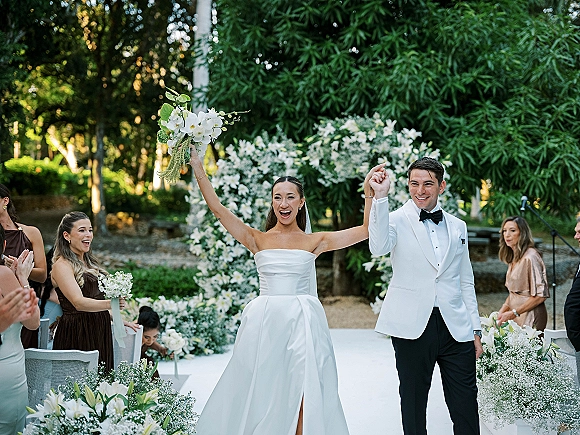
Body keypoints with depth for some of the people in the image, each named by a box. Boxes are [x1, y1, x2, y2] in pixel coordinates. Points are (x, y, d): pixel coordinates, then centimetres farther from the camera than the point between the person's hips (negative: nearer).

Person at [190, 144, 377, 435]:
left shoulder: (314, 242, 8)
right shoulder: (257, 239, 8)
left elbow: (365, 230, 5)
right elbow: (217, 209, 1)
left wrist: (370, 193, -4)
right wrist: (198, 169, -3)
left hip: (303, 323, -1)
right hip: (264, 323, 1)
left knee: (302, 397, -7)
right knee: (260, 394, 2)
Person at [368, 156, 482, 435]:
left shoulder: (457, 227, 14)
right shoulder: (397, 220, 0)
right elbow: (379, 247, -24)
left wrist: (475, 329, 15)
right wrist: (380, 197, -30)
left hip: (456, 327, 3)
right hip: (413, 327, -3)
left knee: (466, 407, 4)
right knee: (413, 402, 6)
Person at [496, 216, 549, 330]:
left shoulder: (530, 257, -15)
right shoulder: (513, 258, 13)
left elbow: (540, 295, -18)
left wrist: (513, 313, -16)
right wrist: (502, 311, 3)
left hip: (530, 318, -8)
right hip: (516, 317, 8)